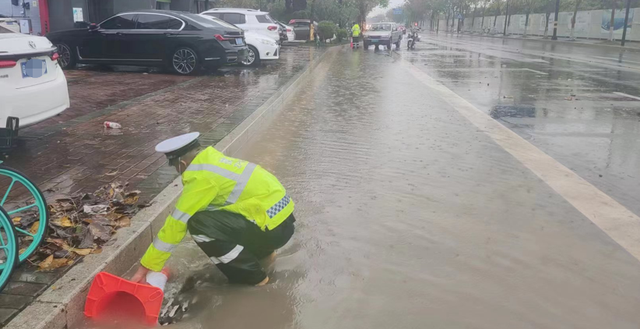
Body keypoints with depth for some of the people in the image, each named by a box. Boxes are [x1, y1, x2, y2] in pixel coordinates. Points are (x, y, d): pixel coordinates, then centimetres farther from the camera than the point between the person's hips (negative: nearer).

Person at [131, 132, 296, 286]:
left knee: (199, 223, -16)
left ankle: (253, 276, -2)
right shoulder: (214, 161, 12)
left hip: (274, 227, -9)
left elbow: (176, 223, -13)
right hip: (281, 215, 9)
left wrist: (147, 266, -4)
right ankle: (263, 250, 22)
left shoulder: (202, 177, -16)